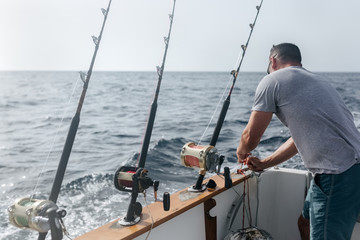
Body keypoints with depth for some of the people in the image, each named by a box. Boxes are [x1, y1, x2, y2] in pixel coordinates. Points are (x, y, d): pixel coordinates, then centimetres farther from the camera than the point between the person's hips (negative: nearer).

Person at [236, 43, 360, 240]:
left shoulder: (272, 81, -2)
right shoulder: (316, 79, 24)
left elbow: (251, 136, -2)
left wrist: (241, 152, 22)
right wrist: (264, 164, 35)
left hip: (336, 176, -9)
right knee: (305, 223, 24)